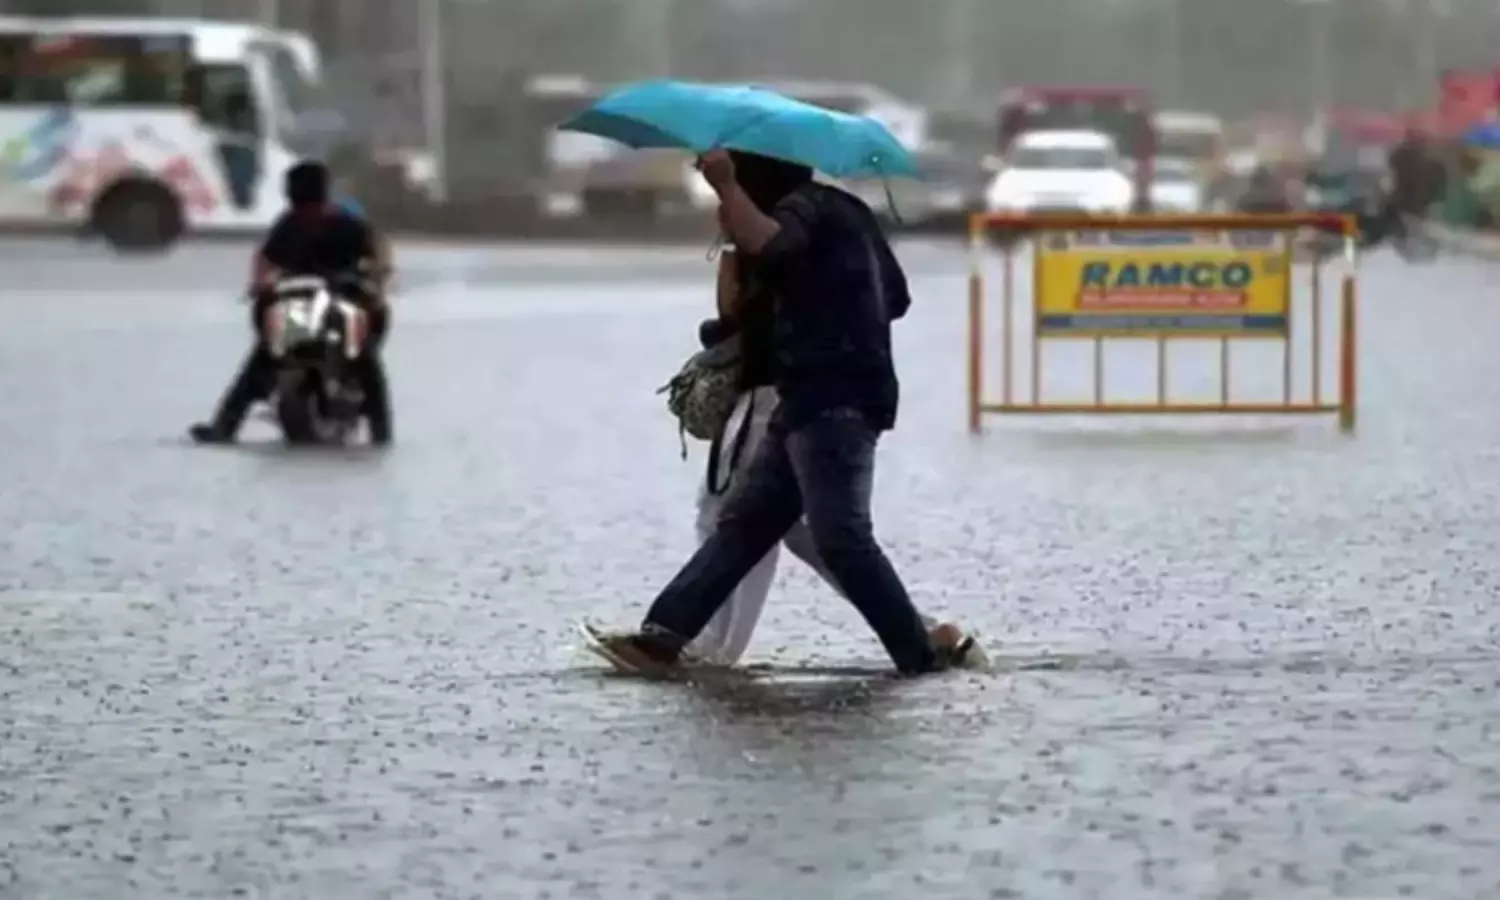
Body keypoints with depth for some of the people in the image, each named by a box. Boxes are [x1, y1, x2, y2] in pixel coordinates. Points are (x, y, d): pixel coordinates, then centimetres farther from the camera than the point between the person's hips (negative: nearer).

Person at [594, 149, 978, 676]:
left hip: (833, 401, -10)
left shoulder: (804, 208, -7)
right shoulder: (840, 211, 22)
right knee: (745, 521, 7)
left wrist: (724, 185, -29)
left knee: (840, 537, -13)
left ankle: (922, 651, -10)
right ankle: (664, 633, 5)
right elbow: (896, 298, 26)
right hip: (819, 398, 10)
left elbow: (767, 242, -32)